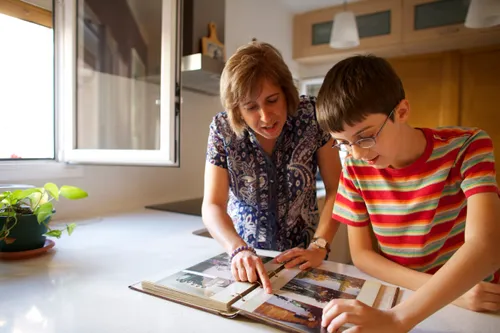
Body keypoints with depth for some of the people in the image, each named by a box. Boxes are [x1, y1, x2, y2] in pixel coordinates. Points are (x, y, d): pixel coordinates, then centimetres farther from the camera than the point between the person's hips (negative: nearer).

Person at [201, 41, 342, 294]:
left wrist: (319, 247, -20)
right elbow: (212, 206, -16)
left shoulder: (311, 115, -15)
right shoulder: (222, 130, -15)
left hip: (299, 255, 0)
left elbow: (335, 189, -10)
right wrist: (239, 250, -33)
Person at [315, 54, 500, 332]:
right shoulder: (355, 168, -9)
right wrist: (444, 289, -17)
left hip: (477, 305, 0)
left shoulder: (466, 146, -15)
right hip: (403, 298, 1)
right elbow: (361, 253, -5)